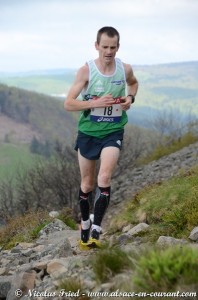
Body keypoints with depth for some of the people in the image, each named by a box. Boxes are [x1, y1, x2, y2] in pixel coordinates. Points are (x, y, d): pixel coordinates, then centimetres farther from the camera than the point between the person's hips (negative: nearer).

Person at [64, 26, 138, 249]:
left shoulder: (125, 69, -4)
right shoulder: (86, 70, -12)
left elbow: (133, 83, 22)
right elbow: (68, 104, -14)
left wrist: (130, 98, 0)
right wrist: (95, 103, -26)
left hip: (113, 131, 0)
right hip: (88, 131, 0)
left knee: (104, 178, -19)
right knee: (87, 184, 11)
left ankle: (96, 231, -16)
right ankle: (84, 224, 34)